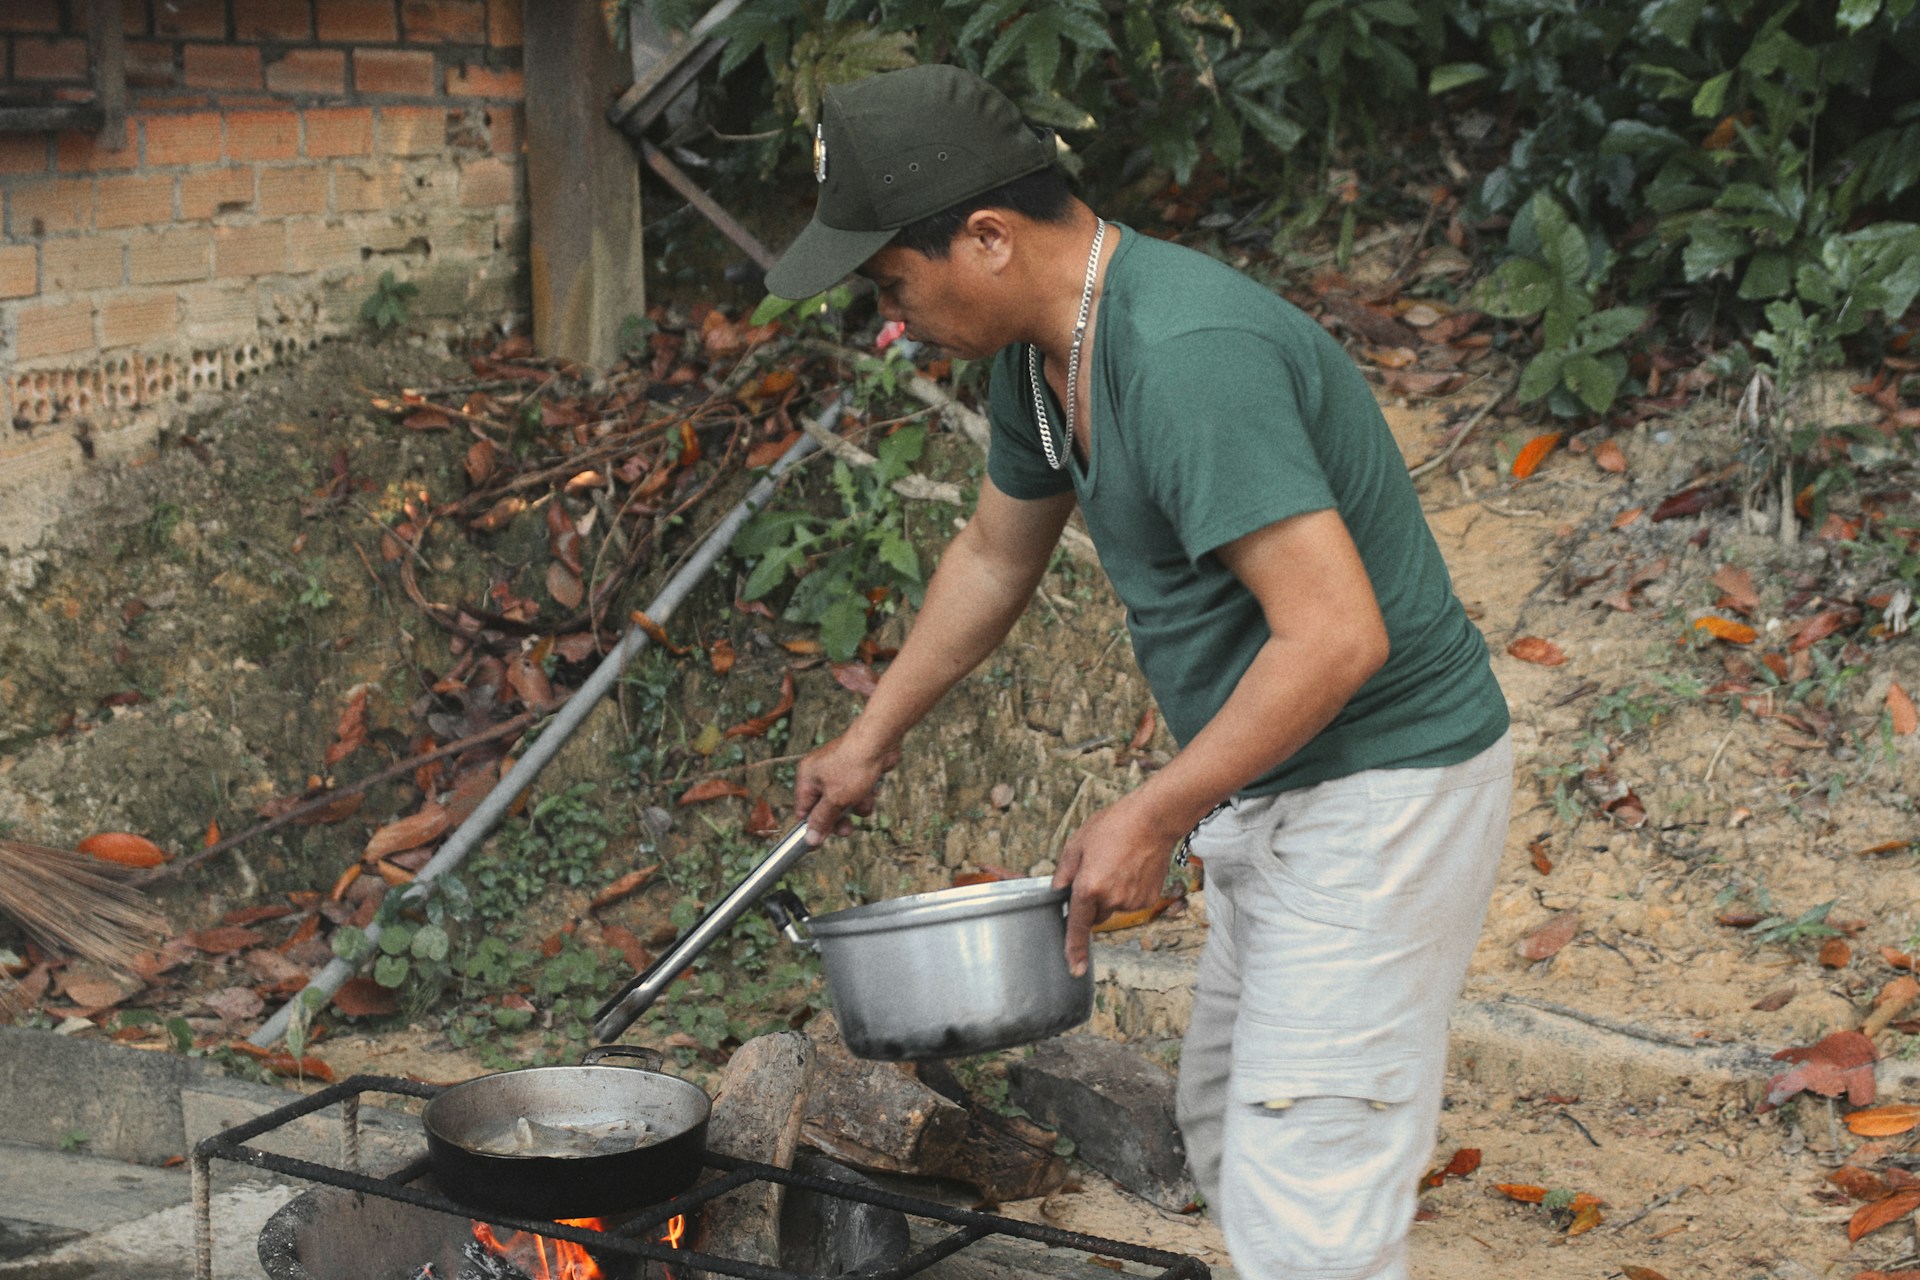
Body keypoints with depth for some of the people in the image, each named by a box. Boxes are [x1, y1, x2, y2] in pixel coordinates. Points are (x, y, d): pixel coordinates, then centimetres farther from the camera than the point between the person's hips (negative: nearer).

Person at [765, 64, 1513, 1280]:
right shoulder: (1041, 355, 3)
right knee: (1227, 1142, 22)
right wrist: (873, 738, 28)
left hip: (1378, 790, -10)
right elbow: (996, 554, 22)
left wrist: (1154, 816, -22)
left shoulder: (1188, 356, -29)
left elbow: (1337, 636, -32)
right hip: (1273, 789, 10)